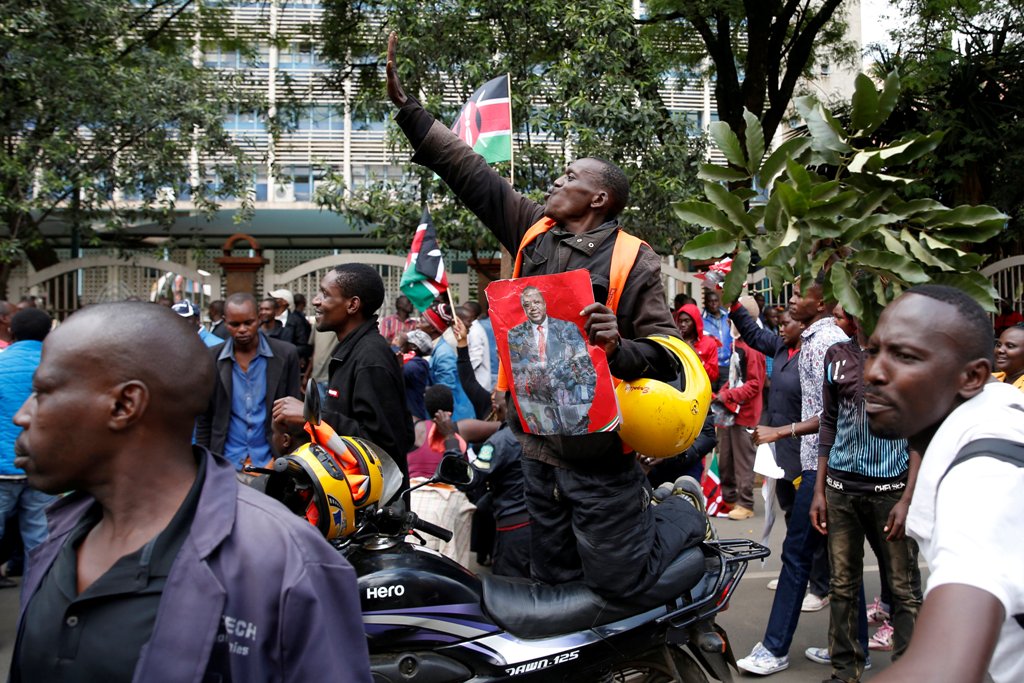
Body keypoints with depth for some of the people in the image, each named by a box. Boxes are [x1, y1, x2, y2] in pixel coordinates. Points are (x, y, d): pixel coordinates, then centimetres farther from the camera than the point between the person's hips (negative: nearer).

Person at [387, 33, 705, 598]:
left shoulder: (633, 260, -8)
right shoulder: (533, 231, 6)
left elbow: (669, 354, -9)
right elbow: (467, 171, 6)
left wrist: (620, 348, -30)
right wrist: (404, 104, 6)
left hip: (600, 455, -6)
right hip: (539, 449, 6)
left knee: (618, 583, 4)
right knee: (552, 583, 18)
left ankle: (682, 517, 30)